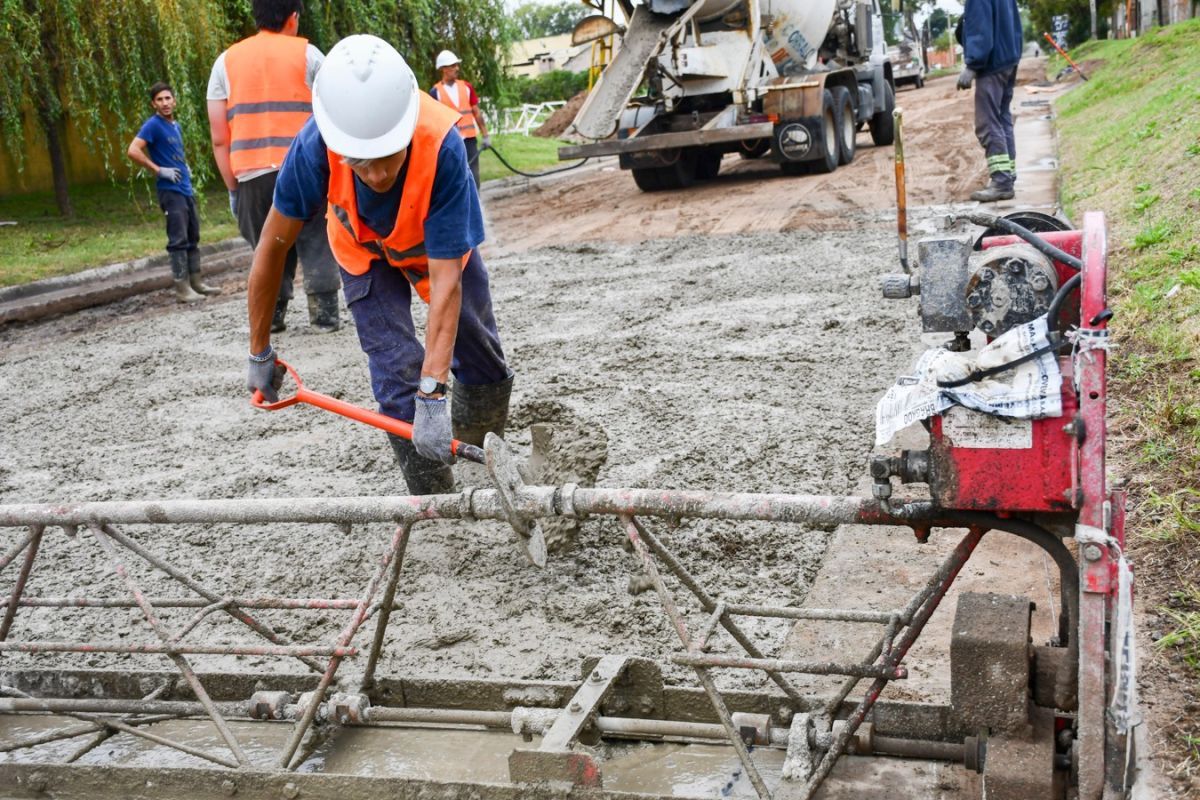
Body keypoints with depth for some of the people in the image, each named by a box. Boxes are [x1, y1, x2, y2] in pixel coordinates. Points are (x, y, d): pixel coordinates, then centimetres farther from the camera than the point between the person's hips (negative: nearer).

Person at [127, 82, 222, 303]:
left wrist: (186, 169, 13)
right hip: (170, 191, -8)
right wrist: (159, 170, -17)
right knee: (178, 240, -8)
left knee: (192, 238, 12)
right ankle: (182, 288, -5)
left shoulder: (176, 126, 15)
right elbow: (133, 151, -19)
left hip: (186, 189, 8)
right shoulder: (153, 125, -9)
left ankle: (196, 282, 20)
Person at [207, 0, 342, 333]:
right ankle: (324, 314, 3)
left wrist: (232, 186, 13)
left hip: (251, 176, 2)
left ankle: (269, 316, 12)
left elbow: (219, 137, 8)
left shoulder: (225, 61, 13)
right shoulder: (307, 54, 6)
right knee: (316, 244, 6)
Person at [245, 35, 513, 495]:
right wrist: (260, 353, -14)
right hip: (364, 249, 0)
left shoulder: (442, 147, -44)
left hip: (439, 240, 0)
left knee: (481, 358, 10)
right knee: (396, 373, -13)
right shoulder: (313, 147, -38)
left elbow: (445, 281, -42)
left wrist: (433, 394, -47)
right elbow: (273, 247, -22)